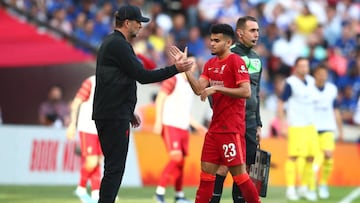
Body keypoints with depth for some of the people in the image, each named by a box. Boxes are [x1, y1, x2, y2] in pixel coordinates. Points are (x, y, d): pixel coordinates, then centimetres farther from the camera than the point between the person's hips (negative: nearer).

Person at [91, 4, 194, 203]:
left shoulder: (110, 43, 19)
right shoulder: (118, 44, -14)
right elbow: (142, 76, -17)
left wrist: (129, 112, 26)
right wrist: (175, 69, -13)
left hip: (107, 114, 10)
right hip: (114, 117, -10)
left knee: (113, 167, 12)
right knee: (115, 168, -10)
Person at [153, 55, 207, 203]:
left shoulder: (190, 86, 21)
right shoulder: (173, 80, -2)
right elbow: (159, 100, -8)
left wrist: (197, 126, 25)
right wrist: (158, 121, -18)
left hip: (184, 128, 8)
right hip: (170, 125, -8)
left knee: (181, 162, 5)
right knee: (176, 157, -20)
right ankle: (160, 190, -15)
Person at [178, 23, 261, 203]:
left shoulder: (236, 61, -10)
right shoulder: (210, 64, 13)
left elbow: (246, 92, -18)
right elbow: (199, 89, 2)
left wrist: (217, 88, -22)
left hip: (232, 128, -8)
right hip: (215, 126, 8)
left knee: (239, 172, -5)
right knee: (206, 171, 7)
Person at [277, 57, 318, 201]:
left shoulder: (311, 81, 10)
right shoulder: (291, 83, -9)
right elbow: (280, 103, -7)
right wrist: (282, 124, -12)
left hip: (310, 126, 7)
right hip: (295, 126, -7)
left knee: (310, 157, 5)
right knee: (293, 157, -7)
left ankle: (304, 188, 16)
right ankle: (290, 189, -2)